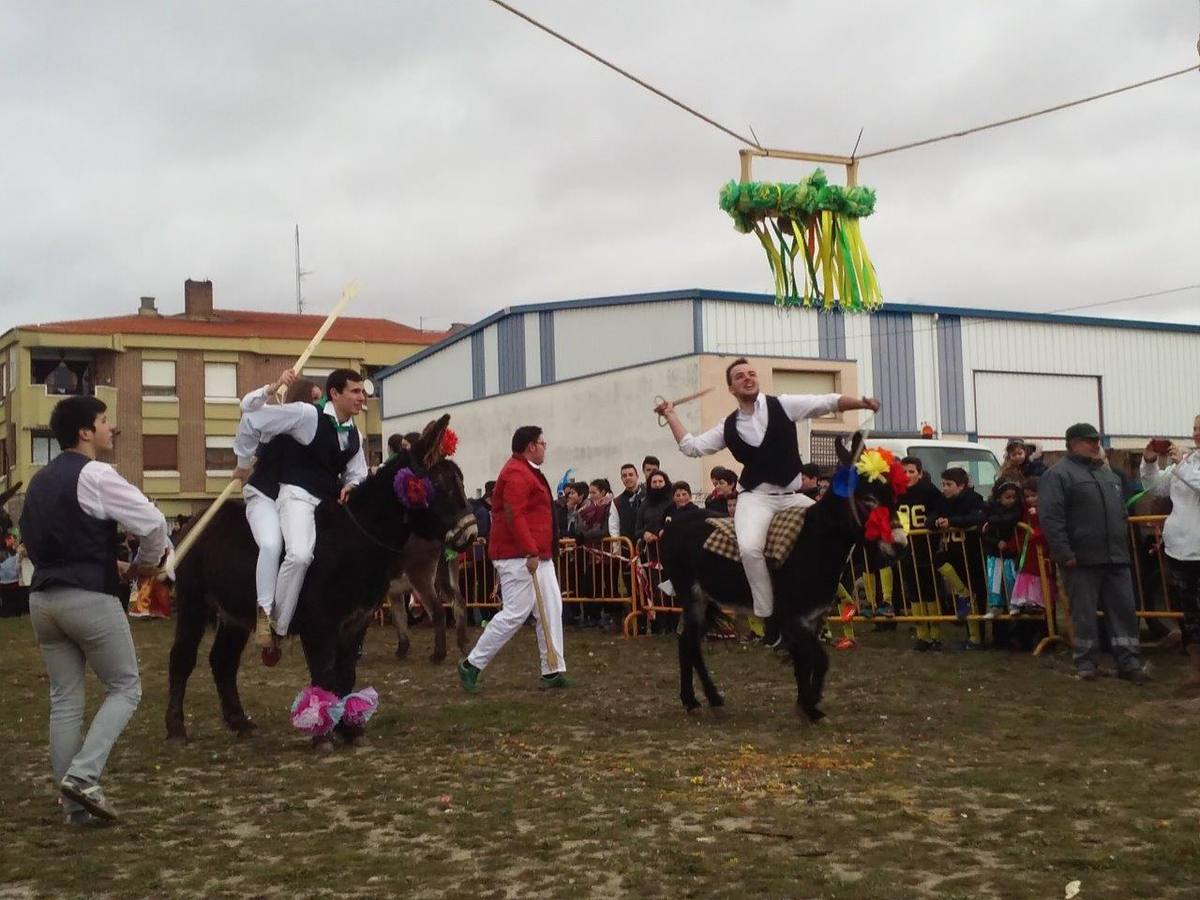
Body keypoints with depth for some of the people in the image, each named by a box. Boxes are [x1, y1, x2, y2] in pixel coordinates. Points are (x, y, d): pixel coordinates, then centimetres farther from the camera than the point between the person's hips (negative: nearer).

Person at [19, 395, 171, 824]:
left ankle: (73, 805, 13)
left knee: (64, 700, 11)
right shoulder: (95, 475, -11)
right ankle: (82, 775, -9)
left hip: (43, 597, 8)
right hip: (89, 598, -8)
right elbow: (153, 523, -15)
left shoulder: (40, 481, 16)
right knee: (125, 688, 6)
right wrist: (145, 564, 5)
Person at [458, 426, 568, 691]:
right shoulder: (516, 473, -14)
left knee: (551, 609, 7)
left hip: (538, 555, 11)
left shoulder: (529, 471, 20)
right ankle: (472, 665, -1)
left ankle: (553, 671, 9)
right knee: (515, 613, -10)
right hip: (518, 557, -11)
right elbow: (513, 515, -23)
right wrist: (530, 552, -25)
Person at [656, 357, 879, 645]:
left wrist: (861, 403, -17)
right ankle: (769, 617, -13)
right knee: (749, 548, -29)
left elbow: (828, 402, -2)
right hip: (756, 497, -1)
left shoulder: (783, 405, 3)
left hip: (792, 495, 1)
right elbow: (691, 446, 13)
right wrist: (670, 415, 12)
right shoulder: (728, 427, 8)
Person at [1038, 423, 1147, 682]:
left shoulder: (1108, 473, 19)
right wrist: (1064, 553, -19)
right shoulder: (1058, 475, -7)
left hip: (1115, 556, 7)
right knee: (1084, 612, 2)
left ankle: (1127, 661, 7)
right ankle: (1085, 661, 12)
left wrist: (1124, 545, 18)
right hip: (1082, 559, -7)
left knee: (1124, 609, 4)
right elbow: (1050, 517, -14)